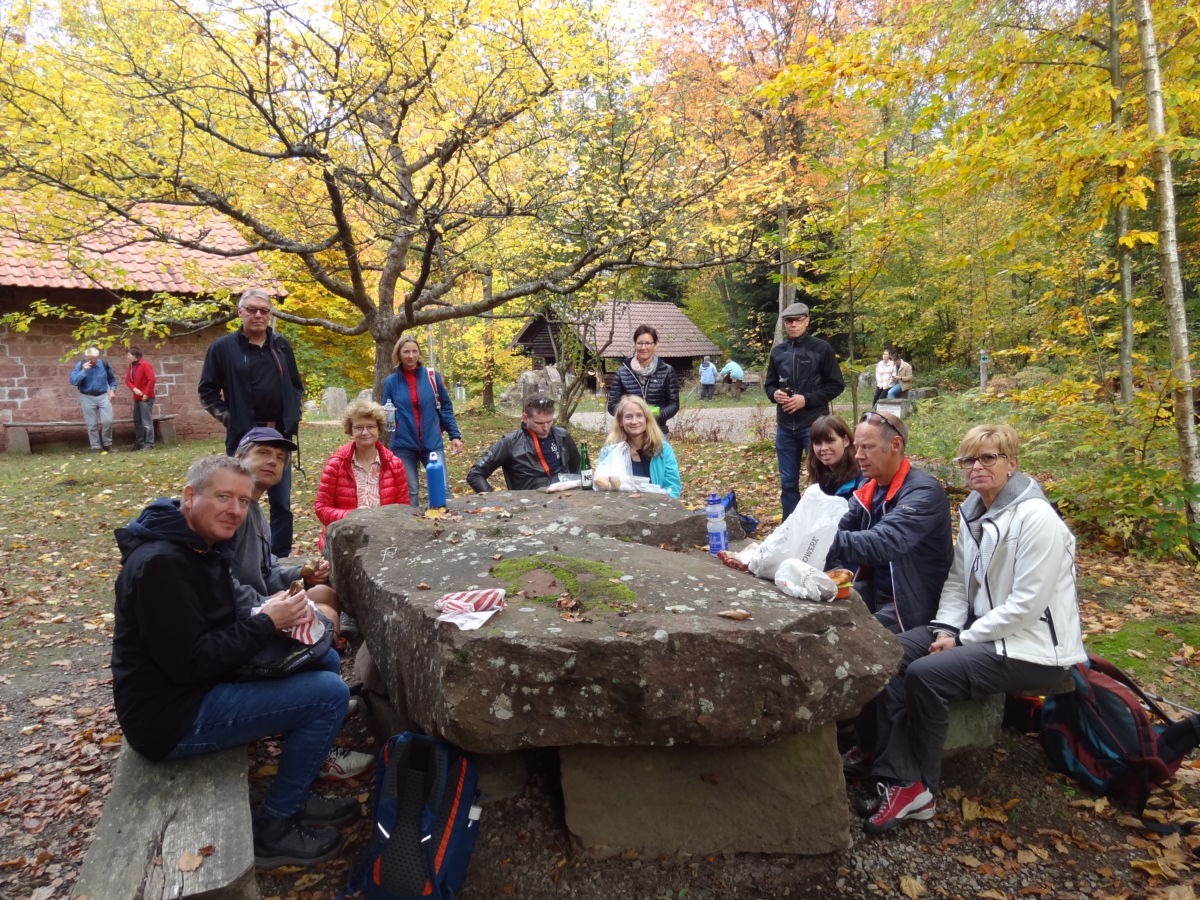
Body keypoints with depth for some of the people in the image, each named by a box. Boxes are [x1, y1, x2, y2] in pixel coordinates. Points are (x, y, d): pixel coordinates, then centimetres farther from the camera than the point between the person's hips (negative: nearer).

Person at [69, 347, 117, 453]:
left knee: (107, 421, -8)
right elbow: (73, 381, -16)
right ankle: (96, 448, 11)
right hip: (87, 397, -1)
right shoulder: (80, 365, -7)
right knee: (92, 424, 3)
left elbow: (112, 378, 15)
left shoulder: (104, 364, -1)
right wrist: (83, 371, -25)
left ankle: (107, 444, 10)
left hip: (103, 396, 1)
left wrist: (112, 390, 3)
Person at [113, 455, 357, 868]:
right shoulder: (160, 563, -24)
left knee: (325, 660, 12)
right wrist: (267, 623, -19)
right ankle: (271, 827, -1)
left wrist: (272, 610, -3)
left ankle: (295, 795, 18)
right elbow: (187, 663, -26)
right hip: (173, 717, -10)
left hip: (201, 685, 10)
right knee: (330, 694, -17)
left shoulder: (199, 545, 8)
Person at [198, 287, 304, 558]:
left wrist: (292, 418, 6)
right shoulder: (223, 347, -3)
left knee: (281, 503, 9)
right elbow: (207, 391, 1)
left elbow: (296, 386, 17)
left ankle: (281, 558, 20)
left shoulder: (281, 345, 8)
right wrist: (227, 418, -7)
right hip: (243, 437, -3)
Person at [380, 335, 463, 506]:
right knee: (409, 492, 8)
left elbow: (446, 408, 6)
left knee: (442, 489, -4)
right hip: (404, 446, 0)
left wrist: (455, 435, 0)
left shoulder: (432, 376, 2)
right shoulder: (391, 381, 2)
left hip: (432, 443, 0)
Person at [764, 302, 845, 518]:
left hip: (814, 424, -4)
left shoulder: (821, 349, -3)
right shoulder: (778, 351, 10)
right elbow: (769, 384, 17)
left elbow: (836, 385, -4)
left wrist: (806, 399, -15)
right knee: (788, 481, 10)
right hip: (785, 426, 4)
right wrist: (775, 394, -7)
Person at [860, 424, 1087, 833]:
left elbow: (1026, 605, -21)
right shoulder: (973, 512, 7)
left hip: (1032, 646, -8)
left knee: (925, 674, -24)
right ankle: (901, 781, -9)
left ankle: (918, 785, -2)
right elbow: (957, 580, 11)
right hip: (979, 629, 9)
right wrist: (945, 630, -5)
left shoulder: (1036, 518, -19)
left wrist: (963, 639, -16)